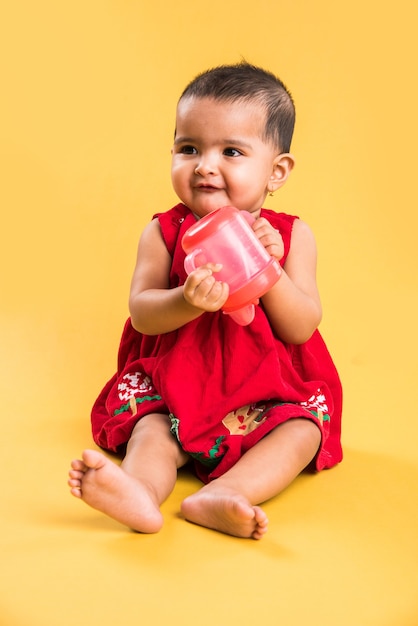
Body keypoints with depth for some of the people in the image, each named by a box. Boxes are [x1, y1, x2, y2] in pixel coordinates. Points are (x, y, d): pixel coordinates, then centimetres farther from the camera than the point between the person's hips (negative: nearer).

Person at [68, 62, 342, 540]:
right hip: (175, 385, 0)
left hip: (268, 391, 1)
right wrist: (187, 302, -33)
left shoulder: (289, 235, -3)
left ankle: (220, 496, -42)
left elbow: (303, 328, -10)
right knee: (152, 424, -26)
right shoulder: (164, 232, -3)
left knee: (304, 428, -25)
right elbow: (141, 313, -11)